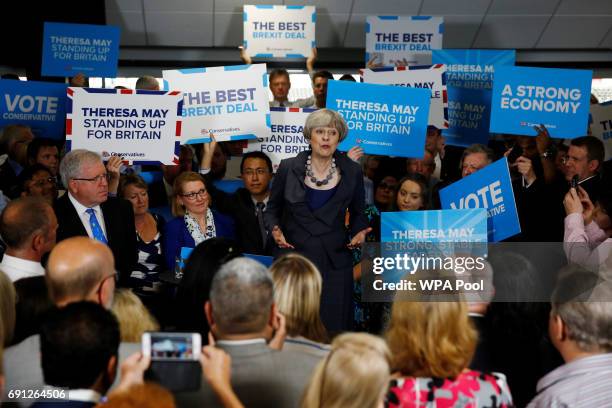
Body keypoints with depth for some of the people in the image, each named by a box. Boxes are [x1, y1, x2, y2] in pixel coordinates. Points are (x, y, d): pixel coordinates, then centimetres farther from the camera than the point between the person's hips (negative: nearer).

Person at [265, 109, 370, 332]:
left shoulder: (352, 171, 3)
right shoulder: (288, 168, 0)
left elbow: (357, 213, 16)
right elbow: (272, 209, 11)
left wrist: (358, 233, -4)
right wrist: (275, 229, -8)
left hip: (335, 261, 1)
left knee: (334, 329, -2)